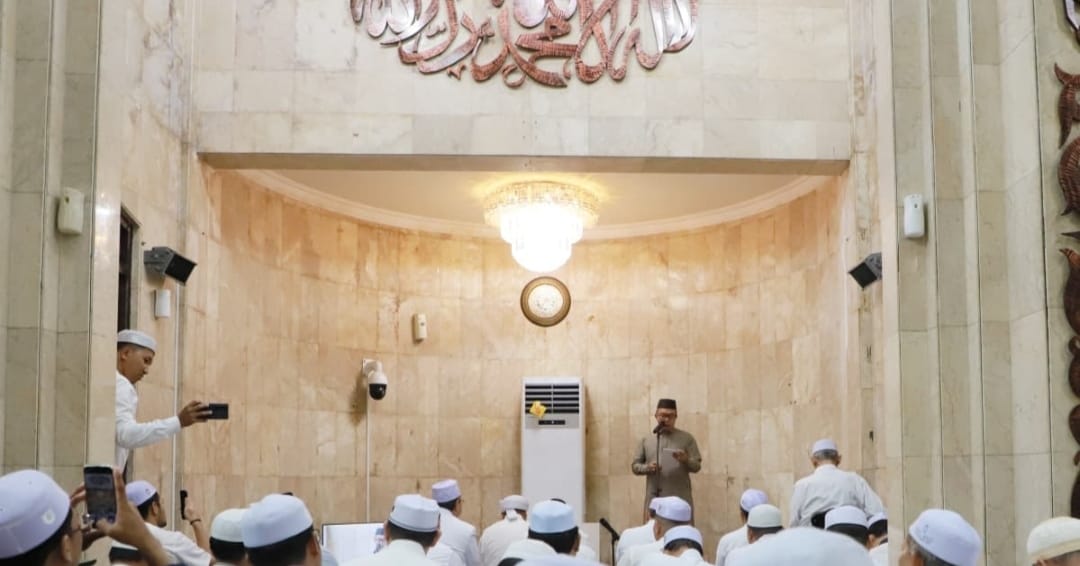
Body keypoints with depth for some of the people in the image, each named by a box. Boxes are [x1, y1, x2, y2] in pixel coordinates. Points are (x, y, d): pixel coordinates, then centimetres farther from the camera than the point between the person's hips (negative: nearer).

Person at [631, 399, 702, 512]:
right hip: (654, 500, 1)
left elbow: (697, 466, 3)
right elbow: (635, 466, 11)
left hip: (680, 500, -1)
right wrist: (647, 467, -10)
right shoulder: (646, 440, 11)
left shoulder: (687, 438, 7)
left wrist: (686, 460, -18)